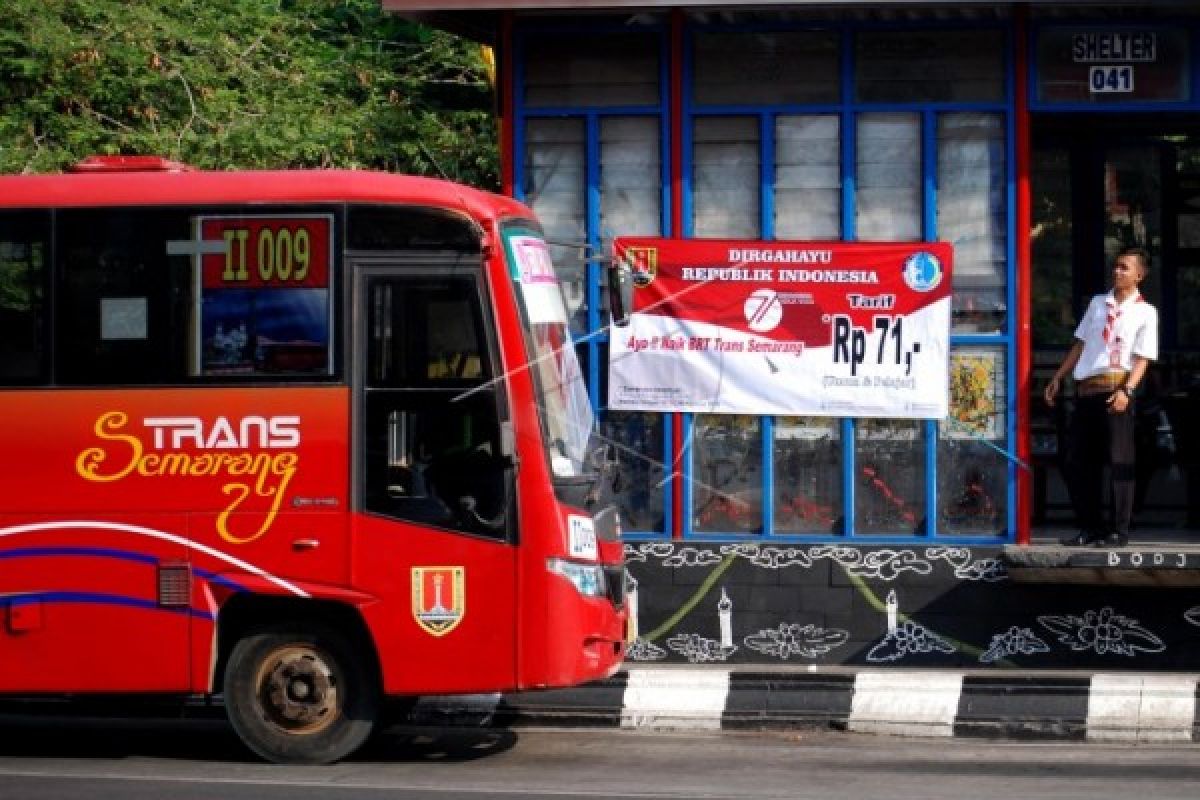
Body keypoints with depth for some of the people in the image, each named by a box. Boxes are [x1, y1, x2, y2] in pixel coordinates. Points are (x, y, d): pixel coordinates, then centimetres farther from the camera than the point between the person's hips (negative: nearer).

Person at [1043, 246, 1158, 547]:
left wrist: (1126, 390, -19)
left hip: (1115, 389, -6)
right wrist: (1057, 378, 16)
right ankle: (1091, 527, 14)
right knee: (1078, 461, 6)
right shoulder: (1098, 303, 16)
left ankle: (1119, 530, 2)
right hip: (1086, 389, 6)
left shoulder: (1146, 312, 1)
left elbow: (1142, 359, -6)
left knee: (1120, 461, -3)